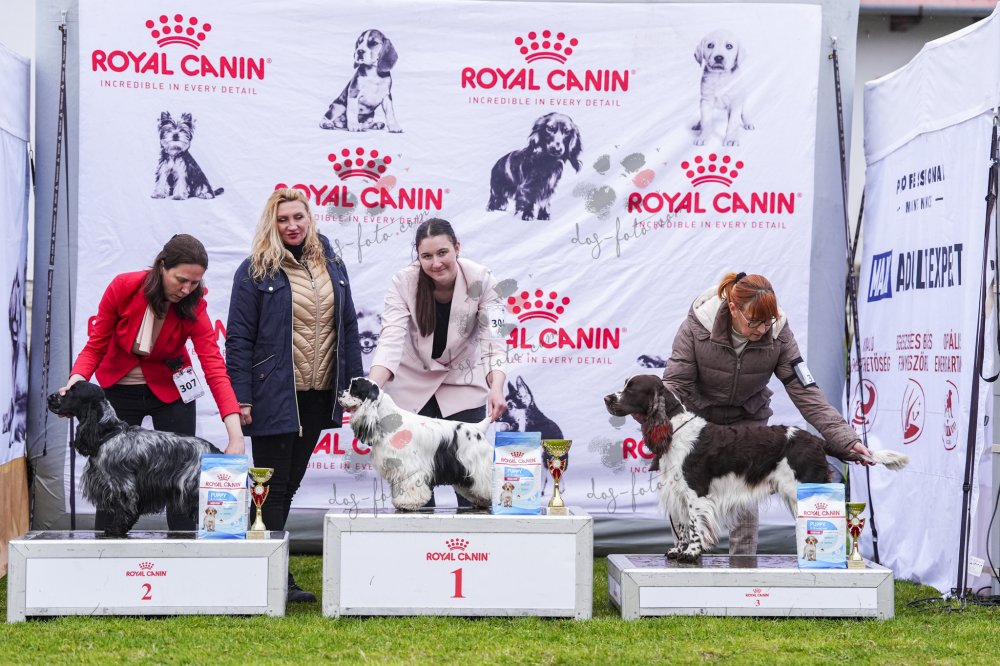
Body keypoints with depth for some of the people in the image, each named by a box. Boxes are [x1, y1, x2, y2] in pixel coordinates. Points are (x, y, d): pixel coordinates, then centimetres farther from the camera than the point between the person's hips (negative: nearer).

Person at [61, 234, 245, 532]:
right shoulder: (123, 287, -22)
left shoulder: (194, 308, -21)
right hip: (119, 389, 0)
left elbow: (215, 369, -29)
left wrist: (236, 434, -40)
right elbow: (96, 345, -11)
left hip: (170, 391, 0)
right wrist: (76, 380, -31)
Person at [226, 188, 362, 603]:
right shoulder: (255, 271, -6)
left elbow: (348, 326, 13)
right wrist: (240, 398, -13)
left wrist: (355, 382, 8)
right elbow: (239, 338, -7)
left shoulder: (331, 265, 9)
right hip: (274, 397, -5)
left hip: (318, 396, 5)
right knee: (274, 486, -1)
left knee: (290, 483, 12)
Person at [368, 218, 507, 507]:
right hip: (413, 386, 0)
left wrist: (496, 387, -43)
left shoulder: (481, 281, -19)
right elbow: (390, 339, -28)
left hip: (463, 385, 0)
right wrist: (371, 388, -44)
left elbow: (493, 340, -25)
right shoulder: (404, 282, -18)